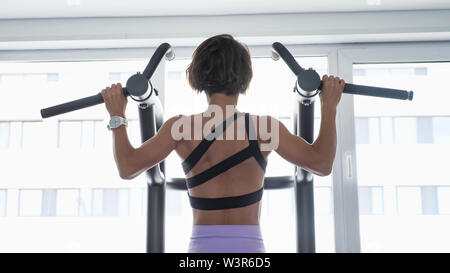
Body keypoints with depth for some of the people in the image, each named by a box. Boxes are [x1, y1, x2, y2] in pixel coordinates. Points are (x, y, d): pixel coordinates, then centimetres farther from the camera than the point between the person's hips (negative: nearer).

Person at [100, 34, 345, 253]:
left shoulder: (181, 127, -4)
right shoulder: (264, 127, -5)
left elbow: (127, 167, 0)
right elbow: (322, 163, -1)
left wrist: (117, 116, 13)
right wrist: (329, 106, 8)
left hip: (202, 248, 1)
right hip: (250, 247, 0)